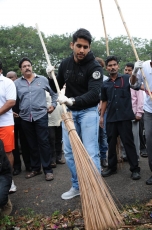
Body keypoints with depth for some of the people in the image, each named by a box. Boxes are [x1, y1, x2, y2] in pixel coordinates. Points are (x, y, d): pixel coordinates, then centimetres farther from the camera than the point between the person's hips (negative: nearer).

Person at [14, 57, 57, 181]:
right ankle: (35, 168, 23)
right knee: (32, 144, 11)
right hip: (25, 118, 2)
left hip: (41, 115, -2)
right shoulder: (17, 83, 5)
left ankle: (48, 170, 6)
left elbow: (54, 92, 13)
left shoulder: (43, 79, 4)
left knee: (43, 142, -1)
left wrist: (53, 104, 5)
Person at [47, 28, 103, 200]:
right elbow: (57, 88, 12)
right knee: (69, 152, 9)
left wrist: (72, 101, -43)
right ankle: (76, 186, 24)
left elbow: (94, 94, -28)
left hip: (88, 111, -5)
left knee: (91, 152, -9)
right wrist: (51, 78, -9)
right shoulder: (65, 64, 2)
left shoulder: (94, 66, -15)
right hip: (69, 111, 5)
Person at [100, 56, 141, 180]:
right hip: (111, 118, 4)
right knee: (111, 143, 11)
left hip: (125, 117, -4)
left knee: (128, 142, -1)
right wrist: (101, 116, 11)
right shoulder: (105, 84, 10)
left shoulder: (126, 78, 0)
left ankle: (135, 169, 7)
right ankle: (112, 167, 23)